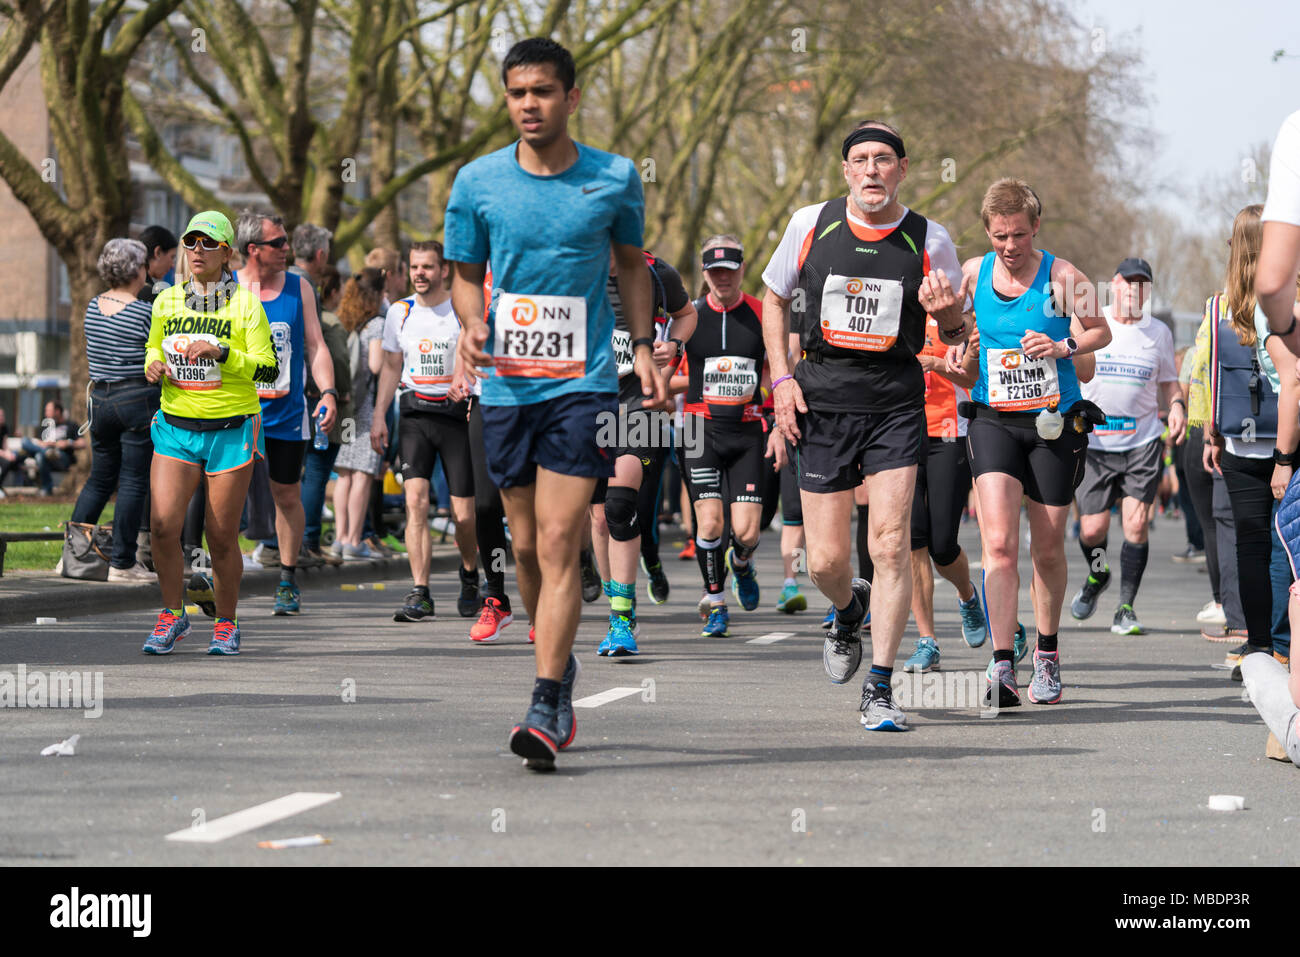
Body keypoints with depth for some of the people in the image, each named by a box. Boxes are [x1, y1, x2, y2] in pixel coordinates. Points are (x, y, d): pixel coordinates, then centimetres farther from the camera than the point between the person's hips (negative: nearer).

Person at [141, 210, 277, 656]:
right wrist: (153, 366, 0)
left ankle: (226, 623, 19)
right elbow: (154, 349, 23)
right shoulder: (167, 301, 8)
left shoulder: (245, 303, -3)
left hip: (231, 430, -3)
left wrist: (220, 353, -20)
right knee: (163, 525, -12)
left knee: (222, 538, 0)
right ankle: (172, 615, 7)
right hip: (175, 427, 3)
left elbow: (269, 368, -7)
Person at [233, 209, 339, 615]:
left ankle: (288, 581, 20)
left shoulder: (299, 288, 6)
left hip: (288, 414, 2)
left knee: (288, 496, 7)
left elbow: (314, 346, 8)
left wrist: (328, 392, -5)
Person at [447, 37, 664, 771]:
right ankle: (561, 663, 34)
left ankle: (547, 708, -16)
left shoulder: (615, 179, 0)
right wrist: (472, 325, -8)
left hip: (583, 384, -3)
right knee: (527, 546, 10)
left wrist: (644, 347, 6)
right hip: (507, 385, 3)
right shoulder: (478, 182, 2)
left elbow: (632, 264, 15)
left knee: (559, 545, -13)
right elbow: (466, 273, 12)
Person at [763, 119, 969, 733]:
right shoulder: (810, 225, 1)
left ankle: (878, 691, -3)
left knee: (890, 547, -12)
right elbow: (774, 299, 14)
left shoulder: (930, 242, -1)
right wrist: (781, 377, 3)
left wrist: (947, 312, -14)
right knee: (826, 560, 1)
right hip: (821, 402, 1)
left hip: (895, 405, -1)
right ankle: (848, 612, 38)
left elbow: (956, 335, 10)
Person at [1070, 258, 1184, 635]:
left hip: (1143, 441, 1)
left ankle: (1126, 609, 2)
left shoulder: (1159, 333, 7)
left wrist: (1177, 405, -2)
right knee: (1092, 530, -4)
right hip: (1094, 441, -1)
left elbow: (1168, 381, 19)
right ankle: (1096, 575, 31)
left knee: (1136, 524, -10)